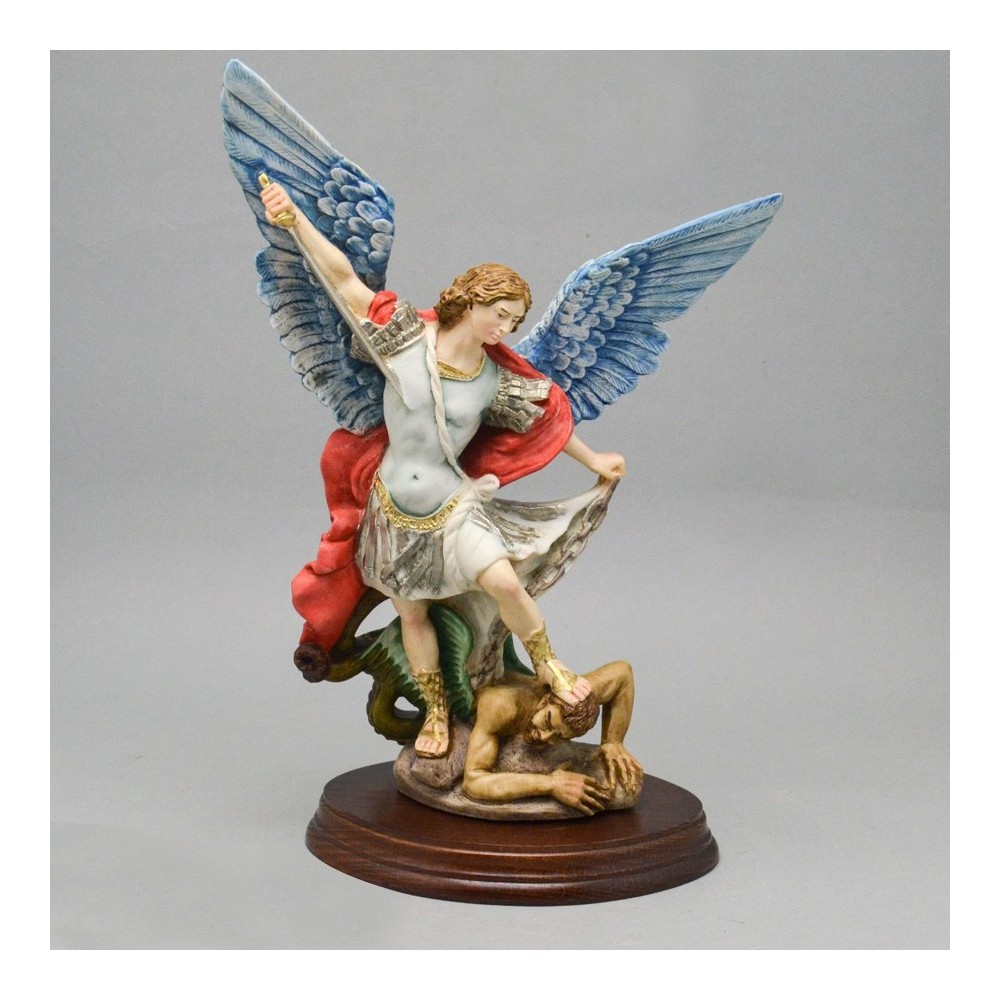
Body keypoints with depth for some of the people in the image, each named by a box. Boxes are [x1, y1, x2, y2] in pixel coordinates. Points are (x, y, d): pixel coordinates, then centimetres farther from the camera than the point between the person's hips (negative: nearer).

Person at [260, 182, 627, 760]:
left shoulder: (495, 380, -4)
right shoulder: (407, 336, -10)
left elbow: (544, 418, 12)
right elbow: (345, 280, -14)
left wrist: (593, 459, 22)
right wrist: (296, 219, -21)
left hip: (454, 505, 0)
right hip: (394, 511, 0)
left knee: (504, 582, -22)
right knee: (413, 613, 12)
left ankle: (548, 665, 7)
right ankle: (437, 711, 34)